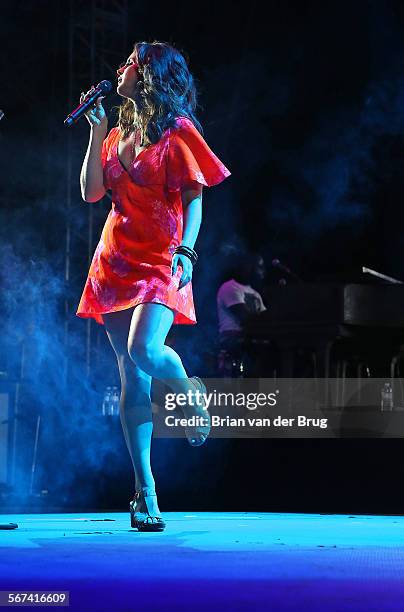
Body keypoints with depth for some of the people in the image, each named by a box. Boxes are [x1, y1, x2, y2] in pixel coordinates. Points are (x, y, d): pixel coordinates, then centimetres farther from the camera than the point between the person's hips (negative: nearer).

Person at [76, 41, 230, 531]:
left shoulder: (177, 131, -1)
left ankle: (191, 393, 7)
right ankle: (145, 494, 2)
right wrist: (97, 131, 8)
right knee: (132, 379, 0)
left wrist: (186, 252, -19)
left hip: (160, 261, -5)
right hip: (116, 260, 6)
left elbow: (195, 199, -6)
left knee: (145, 350, -29)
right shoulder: (119, 133, 17)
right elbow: (91, 191, 12)